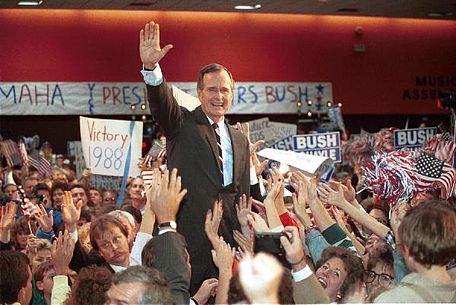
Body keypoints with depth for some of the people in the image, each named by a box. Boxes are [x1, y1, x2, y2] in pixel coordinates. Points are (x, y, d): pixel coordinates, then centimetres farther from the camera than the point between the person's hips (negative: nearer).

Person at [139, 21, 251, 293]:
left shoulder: (240, 140, 18)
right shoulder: (183, 125, 4)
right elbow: (161, 101, -17)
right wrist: (151, 66, -36)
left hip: (228, 237, 4)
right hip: (187, 237, -4)